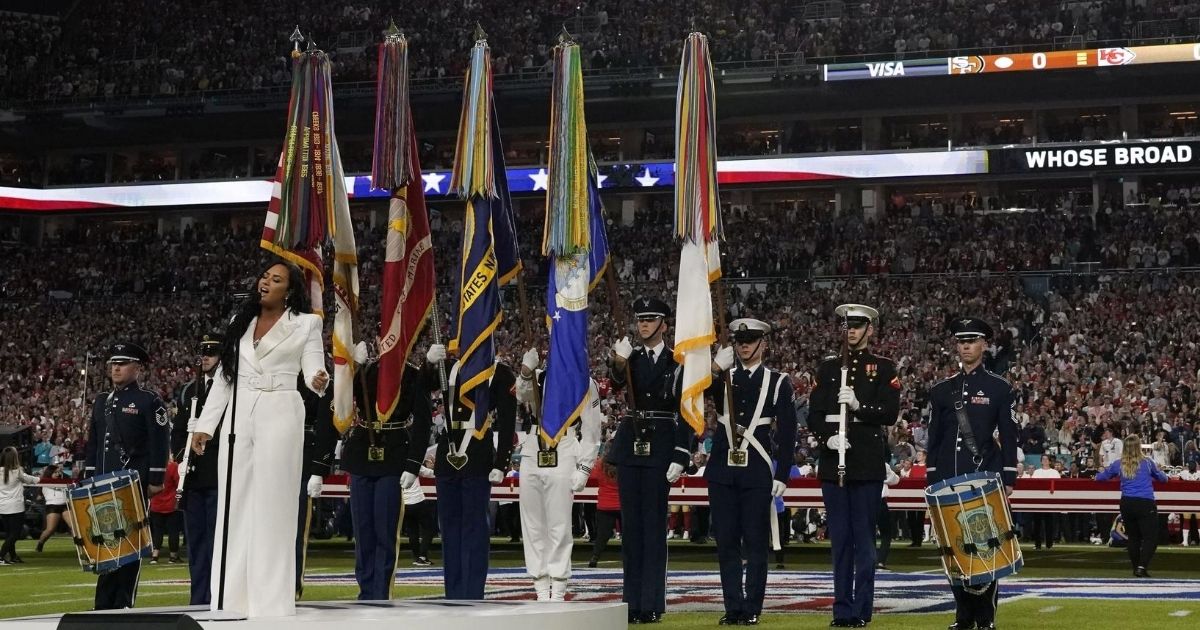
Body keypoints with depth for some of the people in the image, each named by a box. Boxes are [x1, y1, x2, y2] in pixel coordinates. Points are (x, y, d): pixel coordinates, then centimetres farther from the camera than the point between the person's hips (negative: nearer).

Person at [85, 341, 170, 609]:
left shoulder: (149, 401, -3)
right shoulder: (102, 402, 17)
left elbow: (160, 444, -7)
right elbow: (93, 443, 20)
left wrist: (156, 480, -12)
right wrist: (89, 478, 14)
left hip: (135, 484, -6)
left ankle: (124, 604, -2)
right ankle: (104, 606, 10)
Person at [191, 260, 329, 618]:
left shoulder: (306, 323, 3)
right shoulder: (241, 321, 15)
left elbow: (313, 368, -6)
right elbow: (225, 376, 15)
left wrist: (319, 381, -30)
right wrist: (205, 424, 10)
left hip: (280, 416, -4)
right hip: (238, 417, 5)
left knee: (272, 505, -6)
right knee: (235, 505, 3)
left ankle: (271, 601, -6)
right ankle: (232, 599, 5)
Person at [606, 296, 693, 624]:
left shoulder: (676, 363, 0)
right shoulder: (630, 359, 9)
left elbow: (684, 413, -3)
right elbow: (616, 383, -12)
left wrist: (680, 458, -10)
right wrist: (618, 363, -34)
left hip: (660, 447, -4)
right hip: (630, 445, 4)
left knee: (654, 523, -4)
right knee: (631, 523, 5)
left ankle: (651, 603, -1)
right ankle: (632, 601, 9)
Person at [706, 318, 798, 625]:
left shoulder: (777, 382, 5)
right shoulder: (723, 379, 11)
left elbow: (787, 433, 2)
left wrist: (782, 475, -4)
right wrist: (715, 370, -24)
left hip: (756, 472, -2)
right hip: (723, 469, 2)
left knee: (756, 542, -1)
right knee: (726, 541, 4)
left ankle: (752, 609, 4)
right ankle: (733, 608, 9)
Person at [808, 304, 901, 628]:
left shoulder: (884, 368, 5)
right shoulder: (828, 368, 13)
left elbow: (890, 414, -5)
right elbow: (814, 416, 8)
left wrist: (858, 406, -20)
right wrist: (828, 437, -11)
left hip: (868, 464, -3)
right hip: (833, 461, 3)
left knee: (864, 538, -2)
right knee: (840, 538, 5)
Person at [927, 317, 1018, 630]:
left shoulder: (999, 388, 4)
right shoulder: (941, 390, 11)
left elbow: (1008, 437, 2)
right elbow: (934, 439, 12)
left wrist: (1008, 480, -4)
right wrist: (932, 481, 7)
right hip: (949, 481, 3)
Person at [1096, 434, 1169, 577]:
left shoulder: (1118, 465, 6)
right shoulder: (1147, 462, 2)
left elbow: (1100, 477, 19)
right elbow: (1162, 478, 18)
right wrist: (1150, 477, 41)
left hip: (1127, 504, 4)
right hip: (1145, 503, -4)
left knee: (1133, 537, 15)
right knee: (1150, 538, -3)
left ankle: (1136, 569, 21)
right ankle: (1142, 567, -17)